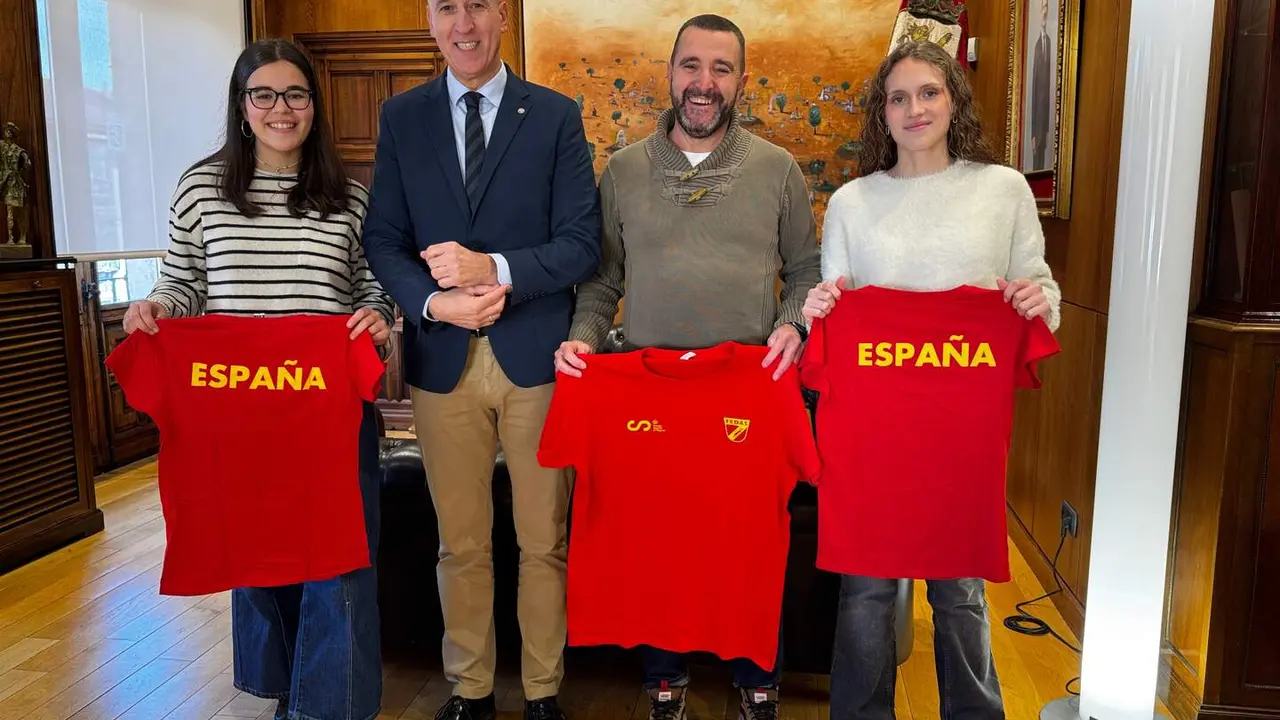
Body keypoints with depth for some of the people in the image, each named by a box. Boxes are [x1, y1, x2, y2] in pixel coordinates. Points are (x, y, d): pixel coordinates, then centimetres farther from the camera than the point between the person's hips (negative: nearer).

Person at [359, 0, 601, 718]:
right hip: (442, 357, 2)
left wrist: (495, 269, -20)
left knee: (544, 542, 10)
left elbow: (583, 244, -5)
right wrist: (432, 302, -14)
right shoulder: (402, 117, 7)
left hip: (535, 356, -1)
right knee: (461, 544, 14)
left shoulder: (556, 115, 1)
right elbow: (383, 239, 4)